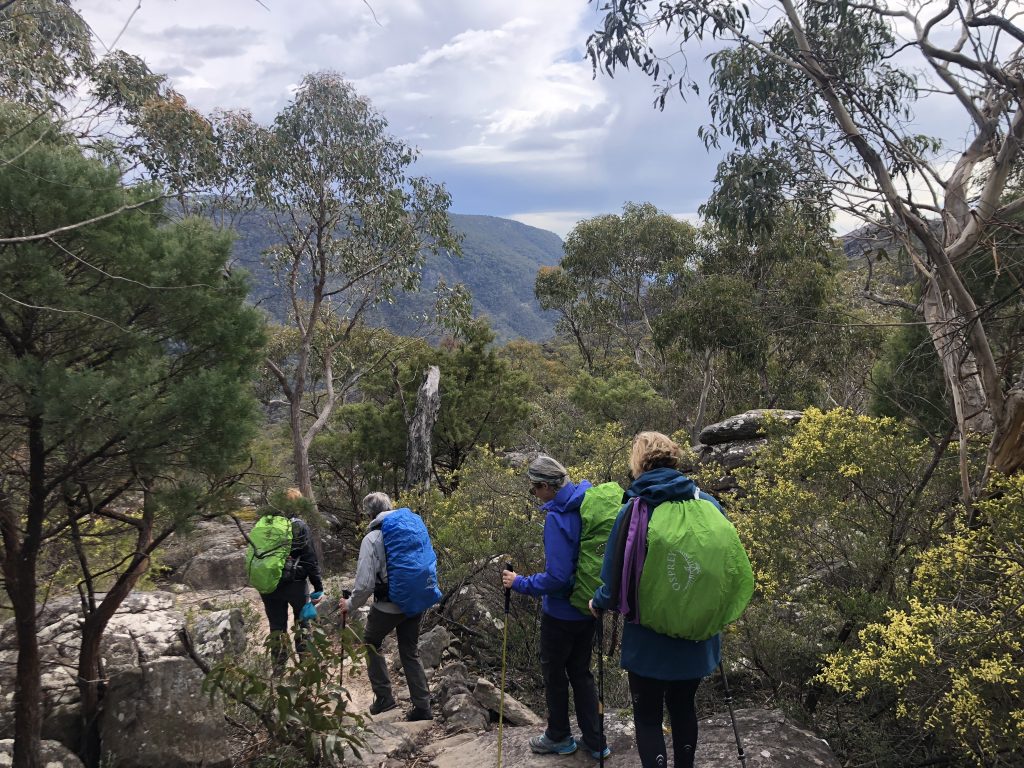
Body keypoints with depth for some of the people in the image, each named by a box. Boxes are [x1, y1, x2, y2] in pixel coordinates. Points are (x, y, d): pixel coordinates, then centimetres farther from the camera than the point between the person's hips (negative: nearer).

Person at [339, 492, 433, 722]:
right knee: (410, 652, 18)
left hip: (388, 606, -5)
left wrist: (350, 605, 0)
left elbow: (365, 583, -17)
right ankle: (422, 707, 17)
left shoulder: (372, 539, -13)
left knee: (371, 644, 21)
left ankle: (384, 697, 19)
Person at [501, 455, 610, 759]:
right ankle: (595, 740, 26)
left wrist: (520, 583, -15)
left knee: (554, 671, 15)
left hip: (562, 613, -7)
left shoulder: (557, 518, -26)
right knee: (580, 671, 20)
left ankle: (559, 737, 31)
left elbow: (556, 577, -28)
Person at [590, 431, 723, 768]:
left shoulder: (632, 511, -16)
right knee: (683, 706, 24)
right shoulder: (708, 504, -5)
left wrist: (598, 603, 8)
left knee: (648, 717, 12)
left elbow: (615, 577, -13)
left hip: (650, 639, -4)